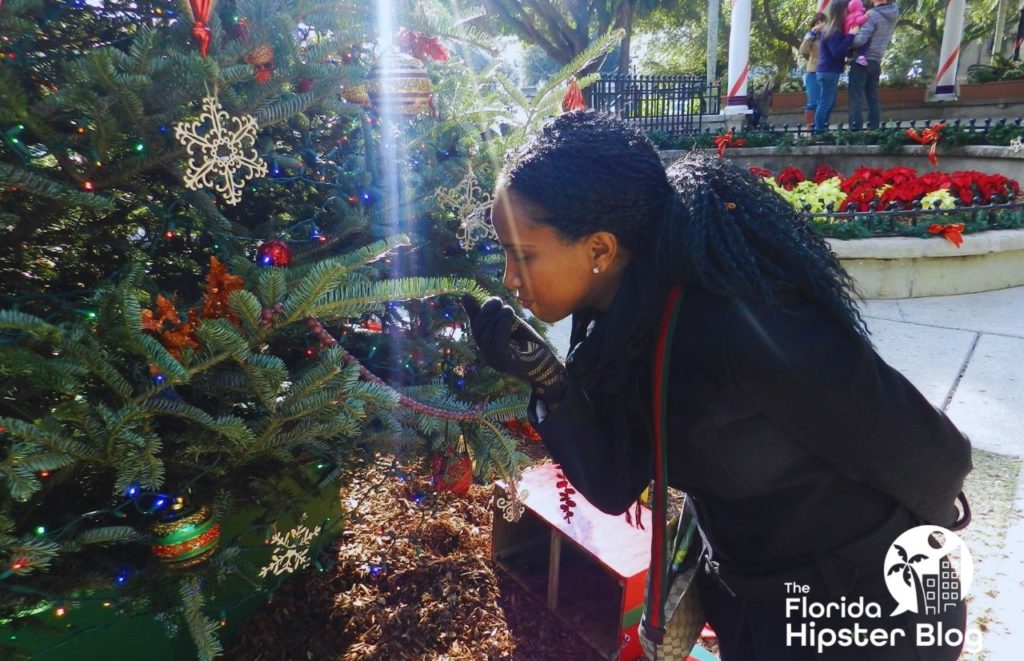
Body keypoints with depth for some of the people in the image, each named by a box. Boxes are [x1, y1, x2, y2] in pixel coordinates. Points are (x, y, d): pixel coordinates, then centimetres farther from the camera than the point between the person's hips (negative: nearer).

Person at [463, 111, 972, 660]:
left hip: (862, 611, -6)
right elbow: (614, 488, -9)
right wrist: (545, 377, -24)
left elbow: (929, 458, -22)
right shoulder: (614, 316, -12)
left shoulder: (743, 328, -35)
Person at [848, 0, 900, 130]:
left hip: (861, 62, -7)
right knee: (873, 97, 11)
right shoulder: (894, 13, 9)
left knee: (856, 98, -7)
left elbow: (861, 39, -22)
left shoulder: (873, 14, -15)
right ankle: (874, 128, 10)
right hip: (876, 61, 8)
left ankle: (855, 130, -11)